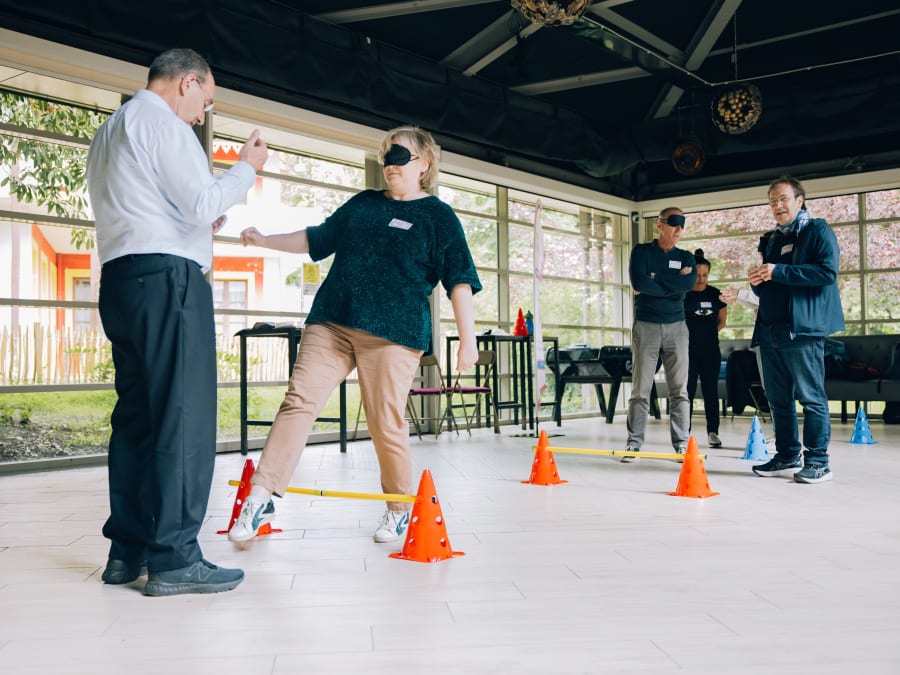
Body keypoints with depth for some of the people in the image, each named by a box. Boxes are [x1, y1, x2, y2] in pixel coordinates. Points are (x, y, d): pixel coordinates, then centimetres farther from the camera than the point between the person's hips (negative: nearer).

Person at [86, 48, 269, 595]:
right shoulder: (160, 121, -3)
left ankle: (127, 550, 11)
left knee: (136, 415, 9)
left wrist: (201, 225, 24)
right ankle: (174, 558, -9)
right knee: (185, 417, -10)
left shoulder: (108, 132, 27)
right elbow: (202, 203, -11)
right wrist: (247, 167, 3)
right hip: (168, 277, -10)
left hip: (120, 279, 10)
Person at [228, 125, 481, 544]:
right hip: (329, 322, 5)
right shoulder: (362, 204, 20)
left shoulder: (438, 216, 6)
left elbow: (459, 280, 1)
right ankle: (262, 497, -4)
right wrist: (265, 241, 21)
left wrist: (467, 339, -6)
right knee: (299, 401, -8)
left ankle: (400, 509, 19)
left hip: (392, 333, -4)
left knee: (386, 423, -2)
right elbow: (317, 240, 29)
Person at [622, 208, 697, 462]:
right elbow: (639, 283, -15)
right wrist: (674, 284, -7)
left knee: (679, 390, 2)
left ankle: (681, 444, 8)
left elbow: (689, 283, -11)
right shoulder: (642, 252, 4)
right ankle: (634, 443, 4)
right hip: (646, 326, -2)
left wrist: (653, 283, -11)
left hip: (676, 327, 3)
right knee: (640, 389, -2)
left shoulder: (686, 258, 11)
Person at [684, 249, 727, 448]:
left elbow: (722, 321, 17)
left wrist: (709, 332, 4)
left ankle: (713, 432, 10)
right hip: (688, 350, -3)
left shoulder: (715, 294, 8)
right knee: (688, 391, 1)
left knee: (711, 391, 5)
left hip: (710, 351, 3)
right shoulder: (682, 294, -3)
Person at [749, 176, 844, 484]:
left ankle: (817, 461, 1)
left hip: (802, 329, -7)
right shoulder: (772, 240, 23)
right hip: (770, 330, 8)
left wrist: (778, 271, -15)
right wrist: (758, 280, 4)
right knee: (778, 400, 9)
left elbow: (828, 271, -15)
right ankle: (787, 456, 18)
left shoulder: (818, 231, 2)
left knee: (811, 397, -4)